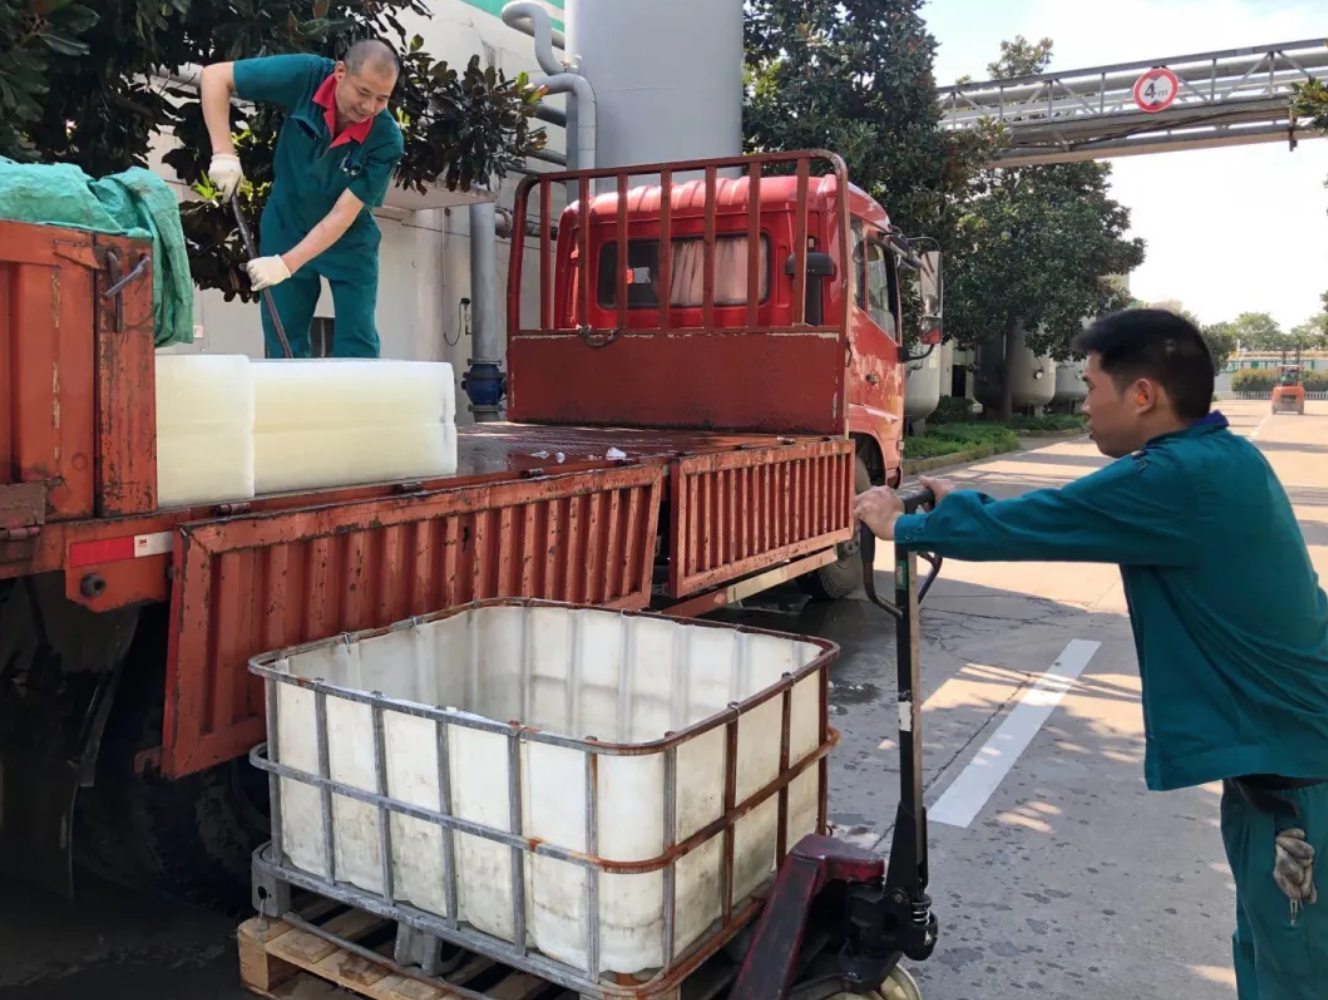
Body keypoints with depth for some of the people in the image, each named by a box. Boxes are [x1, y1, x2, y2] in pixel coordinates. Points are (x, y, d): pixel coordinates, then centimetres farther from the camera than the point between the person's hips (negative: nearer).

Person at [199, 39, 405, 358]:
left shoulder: (386, 139, -26)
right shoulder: (306, 76, -22)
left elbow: (341, 217, -26)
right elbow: (214, 76, -15)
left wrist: (285, 264, -32)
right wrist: (224, 153, -27)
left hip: (349, 242, -1)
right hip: (286, 228, 1)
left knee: (357, 345, -3)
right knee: (285, 344, 4)